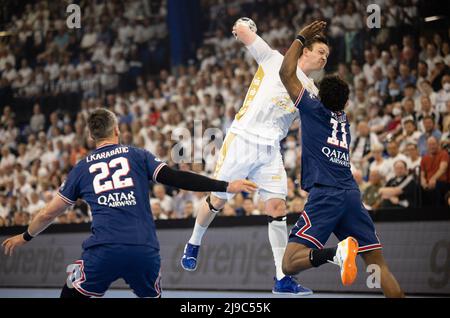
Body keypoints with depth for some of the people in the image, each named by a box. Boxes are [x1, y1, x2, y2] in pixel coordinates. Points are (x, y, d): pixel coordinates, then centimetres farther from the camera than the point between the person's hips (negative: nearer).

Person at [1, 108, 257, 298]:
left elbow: (49, 214, 25)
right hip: (145, 251, 1)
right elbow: (176, 178, 1)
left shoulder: (82, 169, 17)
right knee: (152, 295, 24)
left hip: (104, 251, 0)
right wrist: (226, 186, 2)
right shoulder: (138, 156, 13)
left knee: (71, 294, 18)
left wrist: (25, 237, 42)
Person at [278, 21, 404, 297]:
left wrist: (301, 38, 20)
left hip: (324, 196, -5)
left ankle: (337, 252, -39)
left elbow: (287, 73, 9)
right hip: (352, 195, 6)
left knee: (290, 264, -15)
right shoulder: (344, 118, 24)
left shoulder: (314, 108, 9)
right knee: (379, 265, 6)